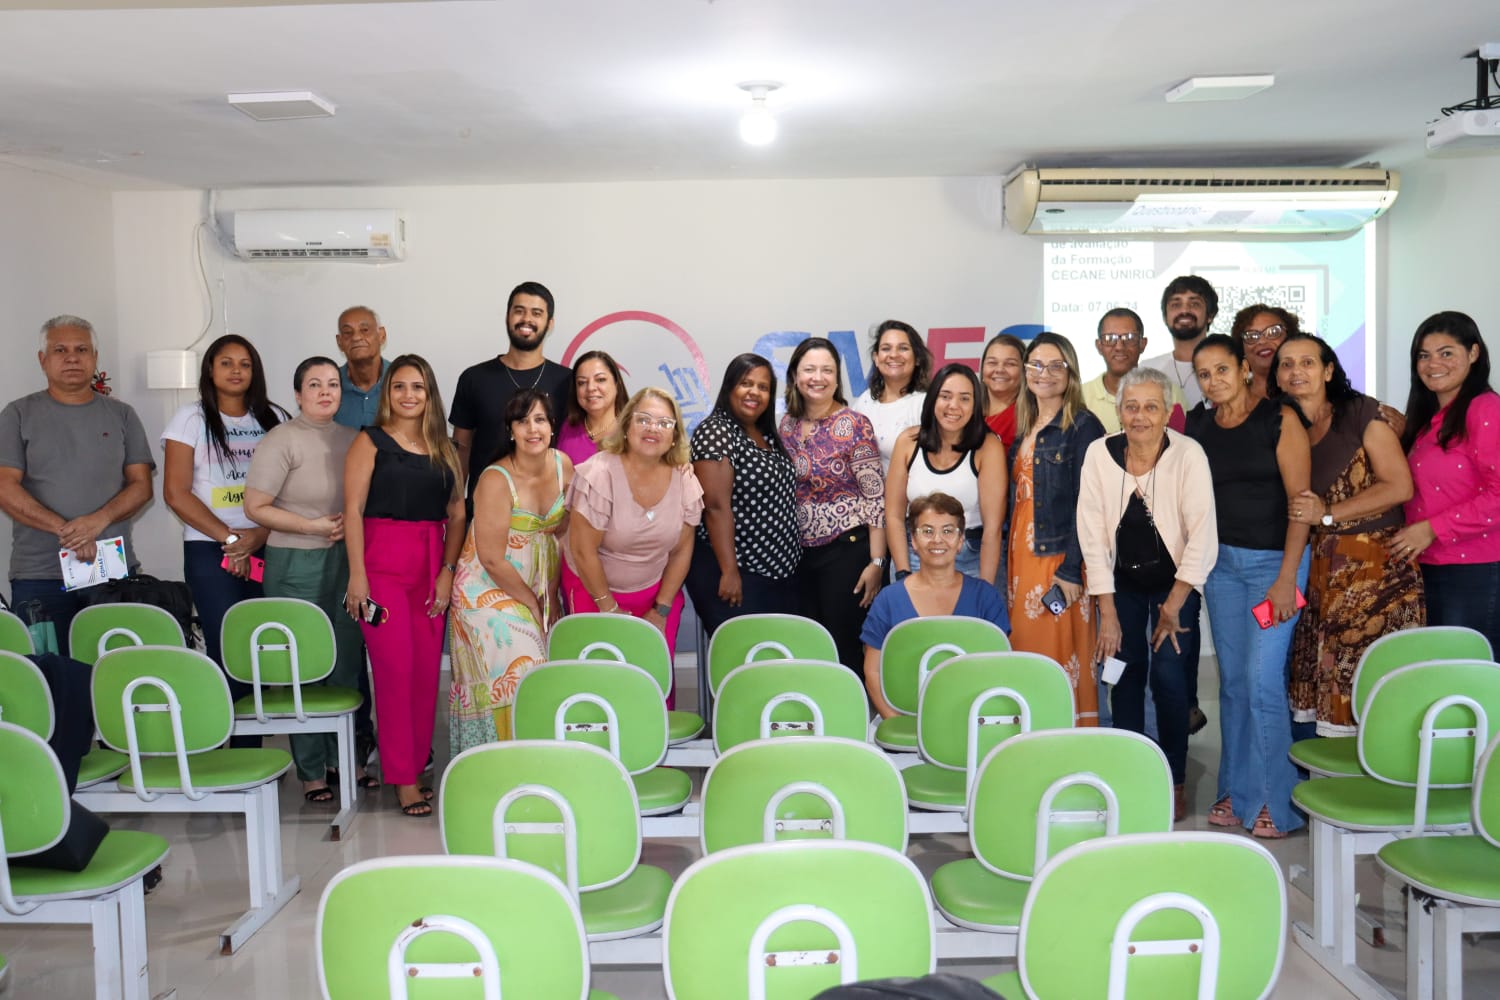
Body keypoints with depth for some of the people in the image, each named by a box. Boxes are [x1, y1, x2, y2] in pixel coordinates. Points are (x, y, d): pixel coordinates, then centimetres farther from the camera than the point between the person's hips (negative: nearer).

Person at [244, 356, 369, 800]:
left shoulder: (352, 439, 8)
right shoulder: (281, 440, -8)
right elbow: (255, 507, -11)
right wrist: (313, 525, -15)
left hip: (346, 560, 5)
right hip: (296, 564, -5)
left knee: (348, 662, 9)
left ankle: (346, 758, 24)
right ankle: (311, 771, 15)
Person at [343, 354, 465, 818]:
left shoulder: (444, 449, 14)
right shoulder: (370, 442, 3)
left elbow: (456, 514, 10)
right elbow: (353, 510, -4)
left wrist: (447, 571, -1)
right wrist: (357, 575, -12)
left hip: (432, 565, 4)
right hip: (382, 563, -4)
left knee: (427, 670, 3)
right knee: (395, 669, -6)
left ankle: (417, 766, 16)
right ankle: (402, 779, 1)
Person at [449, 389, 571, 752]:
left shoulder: (563, 465, -2)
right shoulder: (497, 480, -19)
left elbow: (559, 533, 5)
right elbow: (492, 558, -18)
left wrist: (552, 597, 1)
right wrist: (533, 603, -9)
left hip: (537, 585, 6)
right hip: (489, 589, -5)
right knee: (514, 673, -12)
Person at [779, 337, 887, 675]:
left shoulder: (854, 425, -9)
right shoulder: (788, 425, 6)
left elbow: (877, 497, -11)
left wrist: (877, 562, -15)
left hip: (847, 549, -5)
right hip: (801, 553, 5)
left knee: (845, 646, 0)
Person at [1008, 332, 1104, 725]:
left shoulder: (1083, 426, -7)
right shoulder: (1024, 427, 15)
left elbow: (1086, 503, -13)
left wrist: (1072, 569, -18)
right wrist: (1010, 562, 8)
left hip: (1058, 557, -7)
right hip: (1021, 555, 7)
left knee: (1062, 654, -4)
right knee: (1025, 651, 10)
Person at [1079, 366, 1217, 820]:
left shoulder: (1189, 455, -16)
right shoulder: (1100, 454, -11)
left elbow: (1203, 536, -17)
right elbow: (1092, 534, -8)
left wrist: (1174, 606, -17)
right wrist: (1107, 611, -8)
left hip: (1174, 582, -2)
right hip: (1121, 583, 2)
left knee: (1169, 678, -9)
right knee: (1125, 677, -1)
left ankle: (1174, 783, 9)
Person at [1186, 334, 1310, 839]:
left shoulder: (1279, 419, -7)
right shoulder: (1198, 426, 7)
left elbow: (1301, 501, -10)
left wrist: (1287, 577, -15)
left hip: (1274, 560, -5)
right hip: (1221, 561, 5)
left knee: (1263, 680, -8)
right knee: (1232, 680, 9)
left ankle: (1276, 801, 6)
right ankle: (1236, 793, 19)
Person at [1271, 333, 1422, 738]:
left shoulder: (1360, 412, -4)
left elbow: (1399, 486, -10)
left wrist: (1327, 515, -12)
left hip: (1375, 564, -5)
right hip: (1317, 565, 5)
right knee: (1319, 665, 2)